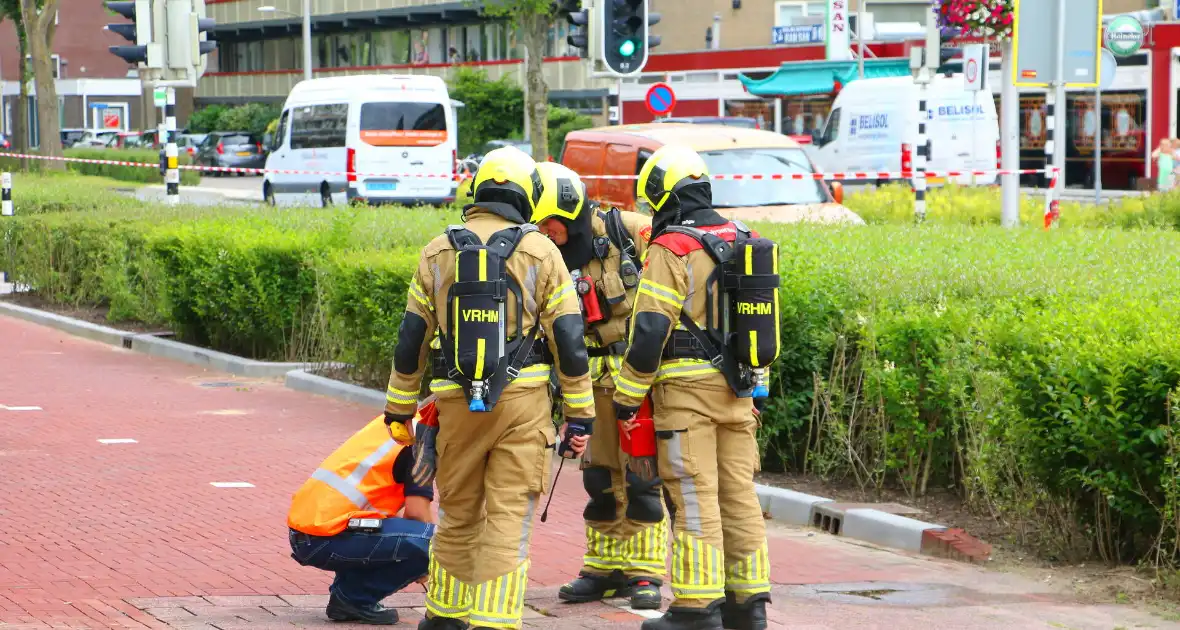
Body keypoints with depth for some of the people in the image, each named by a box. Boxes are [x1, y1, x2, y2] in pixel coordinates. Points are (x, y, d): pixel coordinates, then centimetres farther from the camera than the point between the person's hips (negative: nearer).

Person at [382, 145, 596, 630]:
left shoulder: (437, 253, 6)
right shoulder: (541, 253, -1)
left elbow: (410, 342, 9)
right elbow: (569, 342, -4)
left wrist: (399, 409, 18)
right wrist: (580, 417, 2)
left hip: (457, 404, 3)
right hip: (523, 400, -2)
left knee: (458, 516, 17)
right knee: (509, 521, -1)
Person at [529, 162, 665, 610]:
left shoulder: (631, 233, -9)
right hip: (599, 380, 5)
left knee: (642, 475, -4)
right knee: (600, 475, 9)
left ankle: (644, 573, 3)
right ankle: (603, 569, 21)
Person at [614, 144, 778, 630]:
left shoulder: (671, 250, -12)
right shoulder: (744, 243, 11)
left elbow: (649, 331, -16)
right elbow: (758, 321, 18)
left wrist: (626, 395, -7)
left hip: (687, 390, -7)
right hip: (738, 390, 7)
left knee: (694, 499, -5)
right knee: (739, 494, 11)